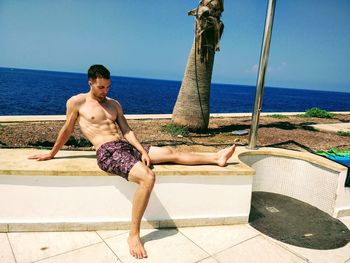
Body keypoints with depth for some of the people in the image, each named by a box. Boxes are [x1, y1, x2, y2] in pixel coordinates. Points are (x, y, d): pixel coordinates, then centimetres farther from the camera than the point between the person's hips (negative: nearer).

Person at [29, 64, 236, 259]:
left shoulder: (114, 104, 17)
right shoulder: (77, 102, 1)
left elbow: (127, 131, 10)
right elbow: (67, 130, 11)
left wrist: (143, 151, -4)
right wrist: (52, 154, 20)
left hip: (127, 146, 7)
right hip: (107, 152, -6)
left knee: (170, 152, 3)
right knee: (148, 177, -30)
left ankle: (216, 158, 13)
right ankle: (134, 235, -21)